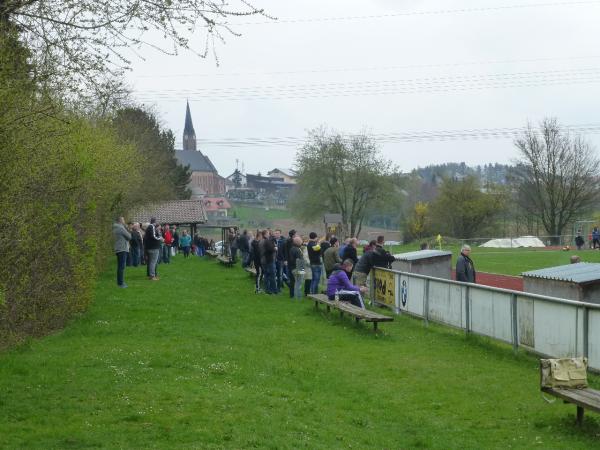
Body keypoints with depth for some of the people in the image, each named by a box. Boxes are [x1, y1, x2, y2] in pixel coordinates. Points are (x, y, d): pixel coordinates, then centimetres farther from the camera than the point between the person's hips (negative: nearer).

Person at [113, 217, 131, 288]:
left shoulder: (116, 228, 17)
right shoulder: (121, 228, -14)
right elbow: (129, 237, -12)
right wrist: (129, 233, 8)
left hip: (119, 249, 10)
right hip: (122, 249, -10)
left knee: (120, 267, 14)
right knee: (122, 267, -10)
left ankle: (120, 282, 19)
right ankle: (120, 283, -11)